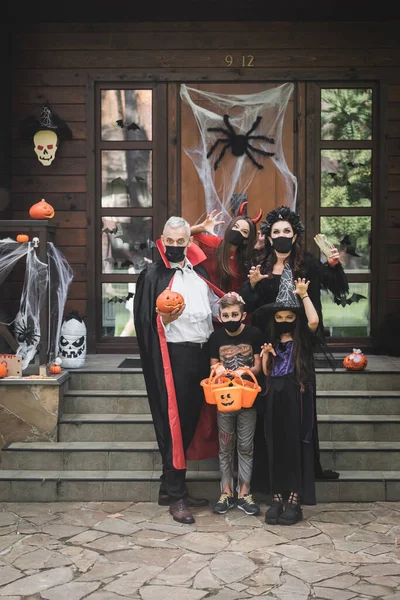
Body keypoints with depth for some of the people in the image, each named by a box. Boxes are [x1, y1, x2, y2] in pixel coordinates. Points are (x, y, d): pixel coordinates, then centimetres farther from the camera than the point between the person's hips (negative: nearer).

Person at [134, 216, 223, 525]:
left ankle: (172, 486, 22)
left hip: (200, 353, 7)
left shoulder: (198, 271, 17)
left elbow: (213, 306, 23)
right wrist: (165, 319, -26)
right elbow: (146, 321, -7)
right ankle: (175, 494, 3)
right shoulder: (153, 274, -2)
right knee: (176, 421, -6)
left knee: (193, 418, 9)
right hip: (173, 355, -7)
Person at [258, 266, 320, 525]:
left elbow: (314, 321, -22)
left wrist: (304, 295, -17)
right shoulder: (272, 342, 13)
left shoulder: (302, 339, -1)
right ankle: (277, 498, 12)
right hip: (275, 399, 5)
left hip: (296, 399, -4)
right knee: (276, 446, 5)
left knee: (296, 445, -2)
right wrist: (265, 355, -5)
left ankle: (295, 501, 4)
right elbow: (266, 373, 12)